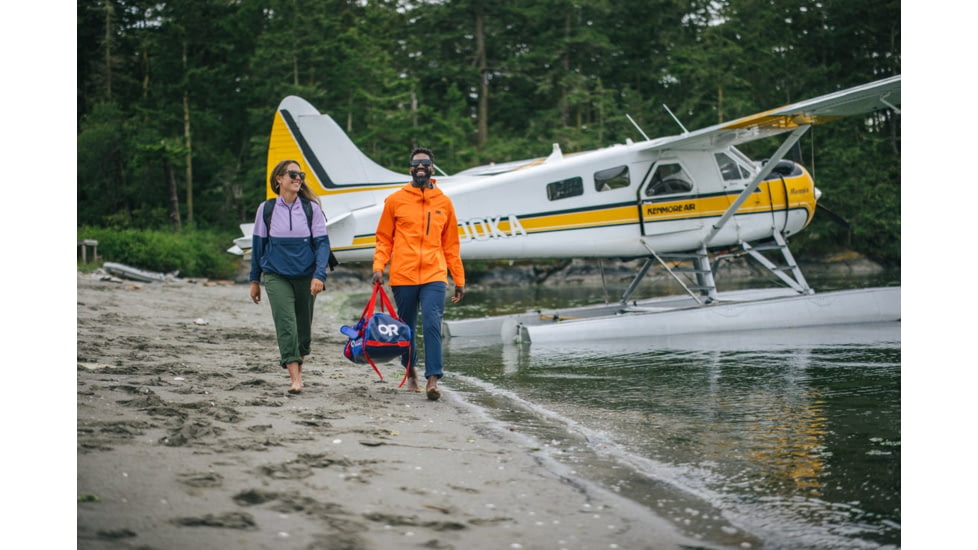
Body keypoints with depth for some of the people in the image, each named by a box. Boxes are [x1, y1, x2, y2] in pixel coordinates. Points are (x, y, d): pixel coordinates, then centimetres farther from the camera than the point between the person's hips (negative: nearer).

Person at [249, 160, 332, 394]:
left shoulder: (311, 208, -1)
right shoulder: (266, 209, 1)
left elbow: (322, 243, -4)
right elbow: (258, 244, 8)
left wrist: (319, 275, -16)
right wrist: (254, 280, 11)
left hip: (305, 276, 1)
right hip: (276, 276, -1)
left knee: (303, 327, 9)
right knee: (286, 323, -15)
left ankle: (297, 363, 33)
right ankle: (295, 378, -20)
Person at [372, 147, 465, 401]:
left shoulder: (444, 202, 9)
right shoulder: (396, 200, 5)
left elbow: (451, 245, 14)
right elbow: (384, 239, 8)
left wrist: (459, 280, 13)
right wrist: (378, 266, -7)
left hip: (434, 275, 0)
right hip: (403, 276, 0)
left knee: (432, 324, -15)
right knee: (406, 329, 9)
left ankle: (433, 379, -17)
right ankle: (410, 372, 30)